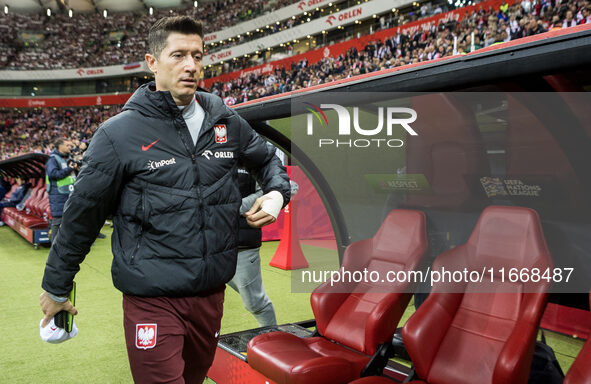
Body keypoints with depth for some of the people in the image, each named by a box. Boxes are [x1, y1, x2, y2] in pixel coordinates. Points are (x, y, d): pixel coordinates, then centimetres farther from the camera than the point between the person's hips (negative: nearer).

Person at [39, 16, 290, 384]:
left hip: (212, 291, 5)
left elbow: (267, 158, 20)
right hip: (151, 299, -4)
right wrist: (56, 287, 7)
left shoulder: (227, 122, 2)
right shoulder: (119, 133, -10)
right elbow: (82, 213, -2)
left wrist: (277, 193, -2)